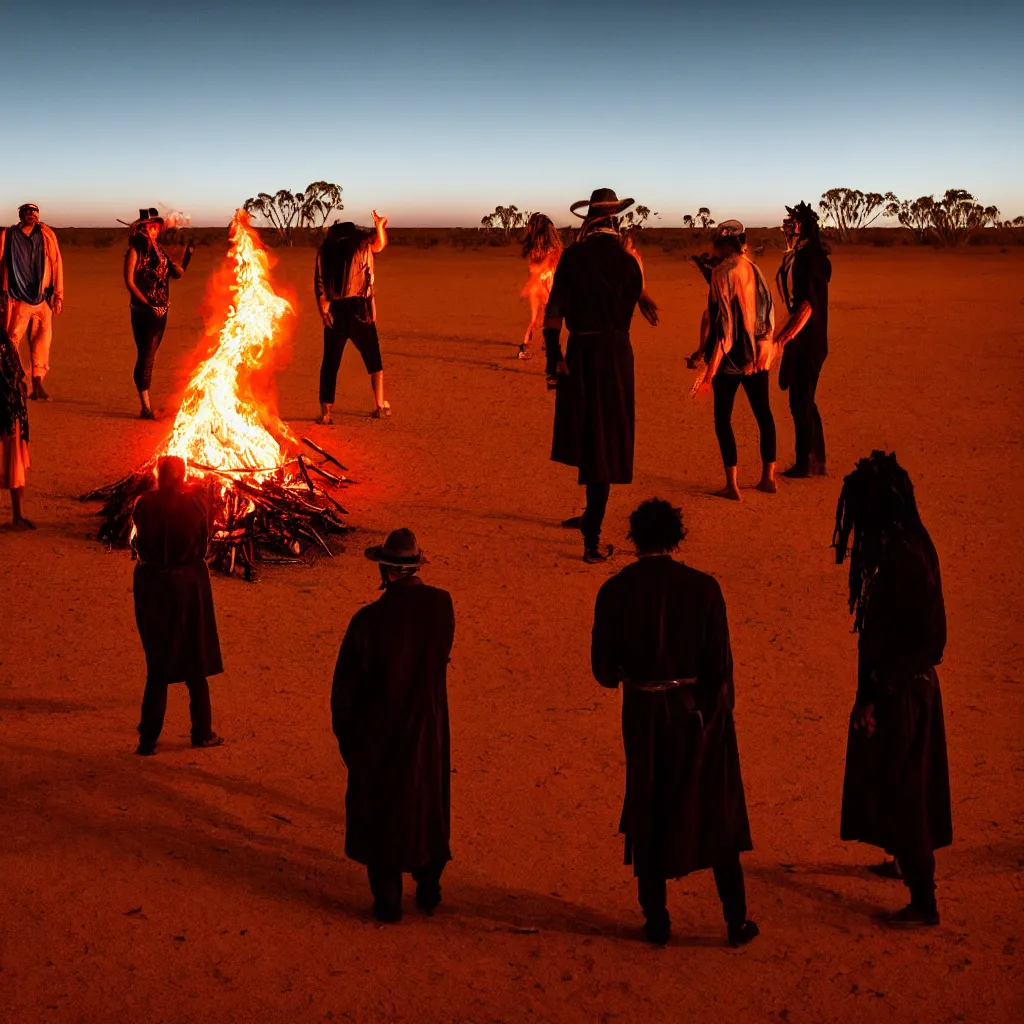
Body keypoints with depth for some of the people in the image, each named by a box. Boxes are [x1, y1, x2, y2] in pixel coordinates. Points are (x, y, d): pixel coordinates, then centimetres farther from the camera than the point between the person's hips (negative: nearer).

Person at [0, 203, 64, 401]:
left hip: (42, 298, 2)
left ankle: (37, 384, 8)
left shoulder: (46, 235, 6)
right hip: (17, 299, -2)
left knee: (42, 340, 2)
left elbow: (56, 264, 7)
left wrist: (58, 295, 4)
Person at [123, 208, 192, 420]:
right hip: (143, 312, -7)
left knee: (149, 357, 12)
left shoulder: (160, 251, 13)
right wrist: (148, 305, -18)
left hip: (160, 311, 7)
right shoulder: (135, 251, -6)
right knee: (146, 357, -9)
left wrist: (188, 253, -6)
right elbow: (129, 282, -11)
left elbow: (177, 273, 6)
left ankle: (146, 404, 20)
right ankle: (146, 407, -9)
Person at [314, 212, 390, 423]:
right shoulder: (362, 243, 1)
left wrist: (323, 309, -7)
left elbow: (320, 284, -4)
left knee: (330, 362, 5)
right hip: (360, 310, -1)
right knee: (373, 359, 15)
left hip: (335, 312, 1)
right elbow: (380, 244, 19)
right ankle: (380, 405, 15)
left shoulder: (325, 250, 5)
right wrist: (379, 226, 29)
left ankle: (325, 411, 0)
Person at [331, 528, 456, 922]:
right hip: (429, 729, 4)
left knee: (379, 812, 12)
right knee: (428, 804, 20)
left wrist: (344, 732, 2)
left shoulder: (369, 620, -22)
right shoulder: (441, 605, -11)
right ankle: (429, 888, 32)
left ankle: (387, 900, 20)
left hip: (378, 734, -3)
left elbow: (345, 685, -13)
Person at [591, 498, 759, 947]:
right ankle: (737, 921, 20)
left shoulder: (615, 592, -9)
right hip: (698, 710, 0)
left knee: (649, 814, 15)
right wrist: (721, 715, 4)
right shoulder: (702, 588, -11)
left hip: (644, 715, 0)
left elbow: (603, 669, -6)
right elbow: (720, 665, -10)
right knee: (717, 814, 14)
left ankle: (656, 920, 22)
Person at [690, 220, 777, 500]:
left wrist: (704, 351, -10)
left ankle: (732, 483, -5)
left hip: (731, 356, -6)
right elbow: (768, 309, 11)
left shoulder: (722, 272, -11)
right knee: (763, 413, 14)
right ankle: (768, 476, 20)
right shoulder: (754, 270, 7)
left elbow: (719, 317, -15)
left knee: (723, 417, 1)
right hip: (758, 353, 6)